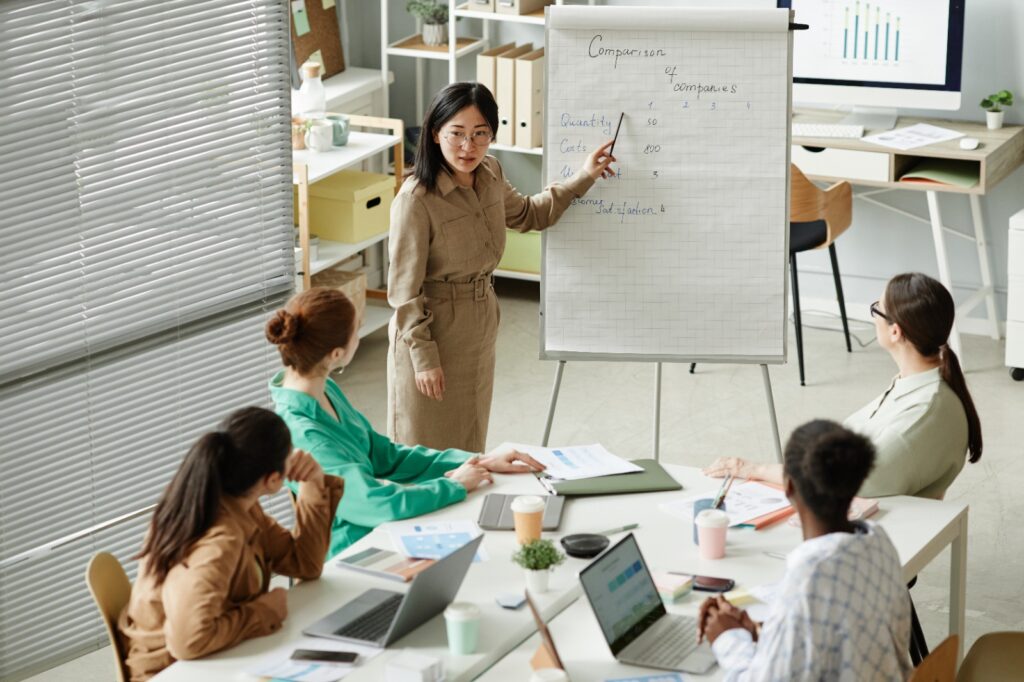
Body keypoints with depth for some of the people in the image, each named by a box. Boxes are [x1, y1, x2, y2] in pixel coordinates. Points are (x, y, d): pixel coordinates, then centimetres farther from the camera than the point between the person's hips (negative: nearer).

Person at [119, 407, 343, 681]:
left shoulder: (236, 505, -1)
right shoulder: (219, 540, -28)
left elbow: (303, 564, 8)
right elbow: (189, 639, -38)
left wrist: (314, 485, -2)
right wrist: (265, 610, -24)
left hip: (216, 659, 8)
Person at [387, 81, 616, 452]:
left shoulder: (490, 175, -3)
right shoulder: (416, 200, -25)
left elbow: (526, 215, 20)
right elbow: (405, 289, -18)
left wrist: (583, 179, 13)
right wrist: (423, 357, -16)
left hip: (480, 332, 7)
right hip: (433, 330, -7)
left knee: (467, 447, 19)